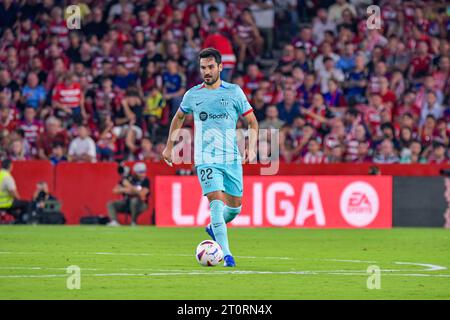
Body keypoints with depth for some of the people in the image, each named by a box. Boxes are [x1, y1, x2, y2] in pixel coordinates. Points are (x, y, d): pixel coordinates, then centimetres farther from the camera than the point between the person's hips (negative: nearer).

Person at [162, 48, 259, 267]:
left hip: (232, 158, 2)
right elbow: (179, 118, 24)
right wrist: (169, 146, 22)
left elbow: (252, 122, 6)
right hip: (206, 159, -2)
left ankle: (215, 228, 42)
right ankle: (226, 254, -20)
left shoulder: (234, 92, 1)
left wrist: (252, 148, -9)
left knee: (235, 206, 9)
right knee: (217, 202, -18)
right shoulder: (193, 95, 4)